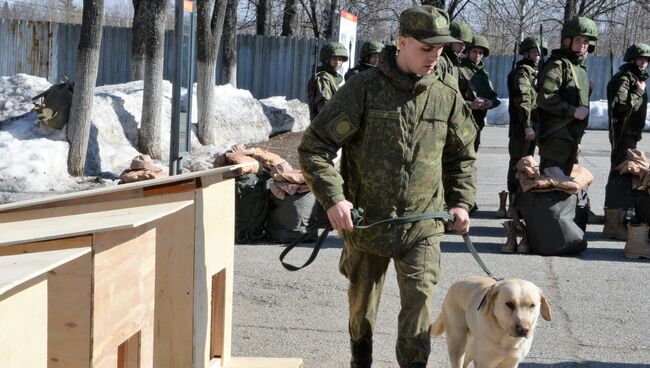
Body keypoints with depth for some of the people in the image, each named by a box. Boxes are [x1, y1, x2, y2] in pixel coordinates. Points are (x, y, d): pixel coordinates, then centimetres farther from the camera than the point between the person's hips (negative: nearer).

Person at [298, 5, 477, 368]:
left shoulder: (447, 95, 1)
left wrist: (461, 201, 5)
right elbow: (314, 146, -10)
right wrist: (333, 198, -20)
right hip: (366, 222, -1)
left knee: (420, 301, -10)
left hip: (423, 225, 1)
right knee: (362, 304, 15)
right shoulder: (364, 89, -10)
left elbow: (462, 154, 17)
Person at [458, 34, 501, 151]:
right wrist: (470, 105, -26)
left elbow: (494, 97, 19)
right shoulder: (460, 71, -8)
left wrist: (491, 102, -4)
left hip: (478, 123, 8)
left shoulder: (483, 73, 17)